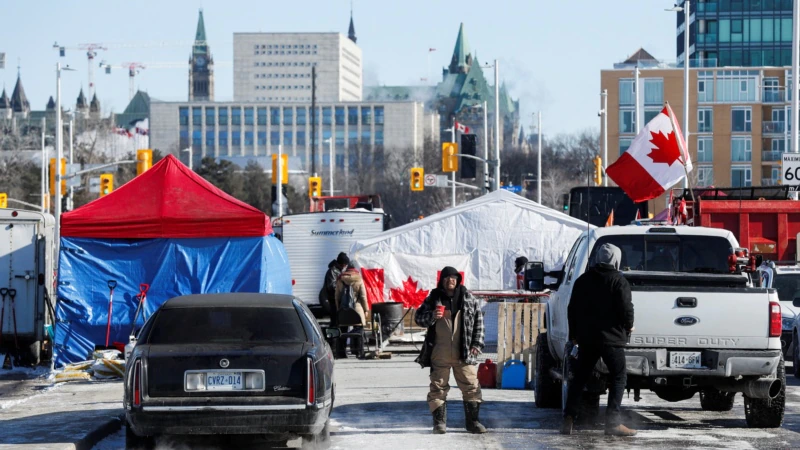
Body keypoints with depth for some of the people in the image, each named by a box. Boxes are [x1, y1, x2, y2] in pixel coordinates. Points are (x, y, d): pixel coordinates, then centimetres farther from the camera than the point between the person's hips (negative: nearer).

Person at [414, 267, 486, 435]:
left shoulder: (467, 298, 5)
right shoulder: (433, 298, 3)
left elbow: (479, 320, 9)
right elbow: (418, 317, 6)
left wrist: (477, 344, 2)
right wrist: (431, 317, -16)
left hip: (464, 353, 1)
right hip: (440, 354, 0)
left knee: (471, 386, 1)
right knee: (438, 387, 2)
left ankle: (473, 421, 10)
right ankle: (439, 422, 10)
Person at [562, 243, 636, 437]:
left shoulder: (582, 281, 11)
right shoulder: (618, 281, -7)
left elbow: (572, 310, 14)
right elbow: (626, 308, -13)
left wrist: (574, 334, 23)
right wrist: (628, 326, 7)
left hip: (586, 339, 5)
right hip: (611, 338, -5)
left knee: (579, 378, 10)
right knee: (618, 377, 0)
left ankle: (569, 419, 1)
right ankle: (613, 422, -9)